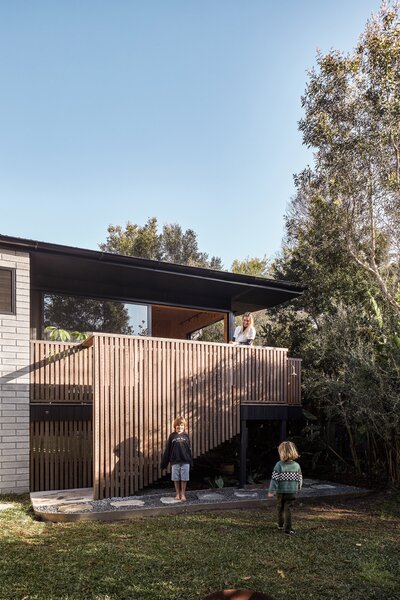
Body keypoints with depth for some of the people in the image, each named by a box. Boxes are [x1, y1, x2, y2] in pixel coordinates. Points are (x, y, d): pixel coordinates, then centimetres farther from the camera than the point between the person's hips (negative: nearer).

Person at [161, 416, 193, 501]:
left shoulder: (186, 436, 4)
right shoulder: (172, 436, 1)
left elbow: (189, 450, 8)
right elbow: (167, 450, 3)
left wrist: (191, 462, 7)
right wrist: (164, 462, 1)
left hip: (185, 461, 0)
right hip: (175, 461, 0)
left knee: (184, 479, 4)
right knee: (176, 479, 7)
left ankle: (183, 494, 16)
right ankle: (177, 494, 20)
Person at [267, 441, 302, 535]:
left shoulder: (279, 465, -14)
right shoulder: (297, 465, -4)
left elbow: (275, 478, -13)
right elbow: (300, 479, 5)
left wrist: (271, 491, -8)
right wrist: (298, 489, 22)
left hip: (281, 492, -1)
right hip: (292, 492, 1)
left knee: (280, 509, 18)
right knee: (288, 509, 3)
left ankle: (281, 524, 33)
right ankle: (287, 528, -4)